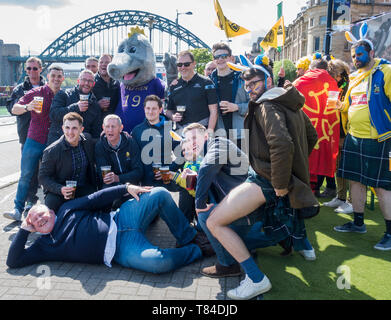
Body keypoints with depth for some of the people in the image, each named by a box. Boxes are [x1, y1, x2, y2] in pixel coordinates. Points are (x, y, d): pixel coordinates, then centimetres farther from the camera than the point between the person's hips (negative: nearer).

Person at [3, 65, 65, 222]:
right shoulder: (36, 93, -1)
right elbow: (14, 109, -3)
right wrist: (27, 107, -23)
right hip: (34, 141, -1)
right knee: (26, 175, 0)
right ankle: (18, 210, 6)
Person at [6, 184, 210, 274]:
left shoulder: (67, 210, 17)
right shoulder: (45, 245, 14)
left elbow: (97, 198, 10)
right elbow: (13, 261, 10)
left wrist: (126, 188, 0)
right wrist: (24, 230, 6)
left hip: (120, 220, 3)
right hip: (121, 251, -3)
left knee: (160, 194, -19)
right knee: (158, 262, -34)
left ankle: (190, 238, -2)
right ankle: (197, 251, -3)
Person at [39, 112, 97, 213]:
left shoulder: (88, 140, -1)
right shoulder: (51, 151, -13)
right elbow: (43, 177, -11)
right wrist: (60, 189, -27)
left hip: (84, 189, 2)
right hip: (58, 191, -2)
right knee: (51, 203, -31)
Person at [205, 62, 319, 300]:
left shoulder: (268, 106, -14)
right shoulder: (291, 104, 15)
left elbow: (282, 144, -32)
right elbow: (312, 137, 27)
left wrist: (280, 185, -24)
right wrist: (298, 165, 27)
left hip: (266, 179, -10)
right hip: (293, 175, 10)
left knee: (214, 222, -13)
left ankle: (256, 279, -13)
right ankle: (303, 244, 52)